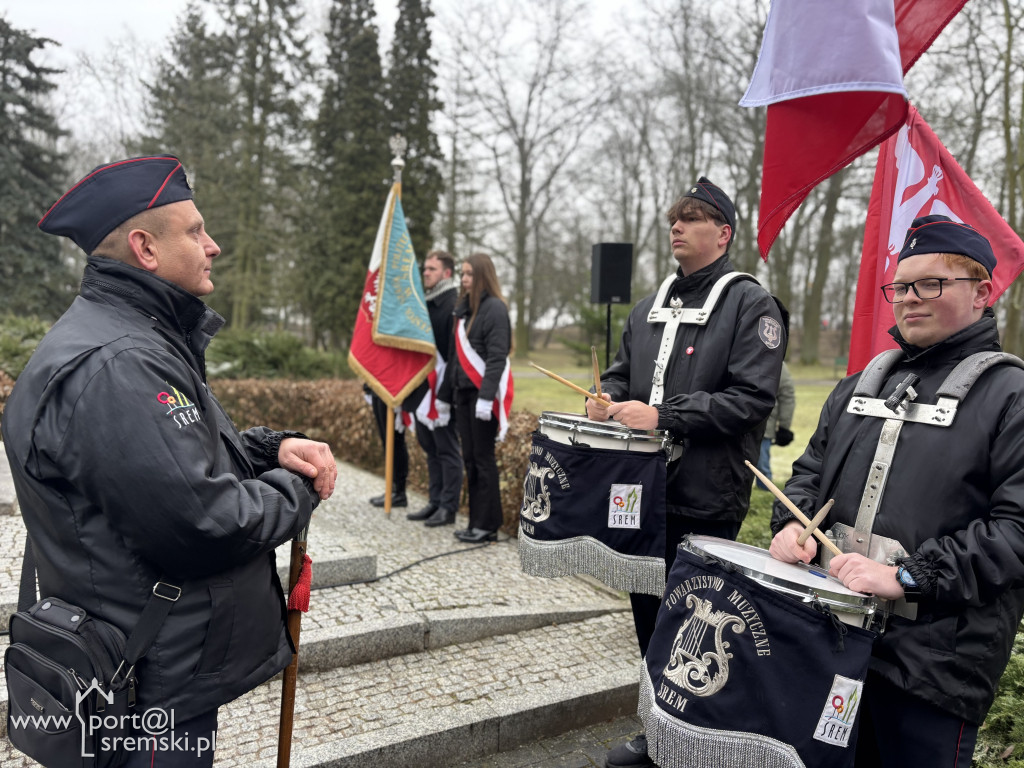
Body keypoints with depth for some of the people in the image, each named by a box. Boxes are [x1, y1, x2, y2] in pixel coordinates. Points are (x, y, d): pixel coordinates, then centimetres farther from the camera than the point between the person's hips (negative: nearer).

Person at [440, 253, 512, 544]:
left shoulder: (495, 308, -9)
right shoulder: (464, 308, 16)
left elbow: (497, 357, -17)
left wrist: (486, 395, -24)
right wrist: (447, 393, 17)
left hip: (483, 393, -8)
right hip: (464, 391, 8)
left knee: (483, 458, -4)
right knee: (469, 458, 10)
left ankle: (488, 526, 3)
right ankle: (476, 521, 17)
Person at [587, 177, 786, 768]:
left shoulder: (750, 304, -7)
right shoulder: (652, 306, 15)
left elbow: (753, 398, -17)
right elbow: (623, 370, 24)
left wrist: (664, 415, -22)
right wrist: (609, 396, 1)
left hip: (705, 499, -7)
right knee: (648, 609, 15)